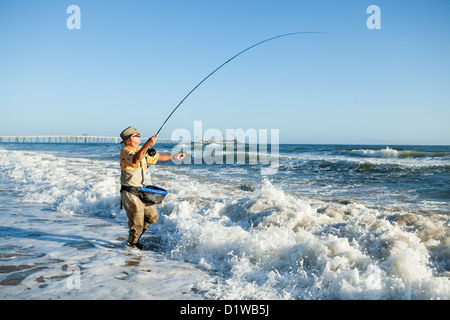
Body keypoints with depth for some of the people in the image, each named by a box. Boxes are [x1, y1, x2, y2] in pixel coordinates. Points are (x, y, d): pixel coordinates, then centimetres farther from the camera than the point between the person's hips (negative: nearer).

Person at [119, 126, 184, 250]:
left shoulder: (142, 150, 12)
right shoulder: (125, 151, -16)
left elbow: (156, 157, 25)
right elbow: (135, 160, -38)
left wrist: (174, 157, 28)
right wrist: (147, 144, -47)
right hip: (131, 194, -9)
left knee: (153, 216, 12)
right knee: (137, 224, -1)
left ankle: (135, 236, 30)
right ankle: (132, 243, 24)